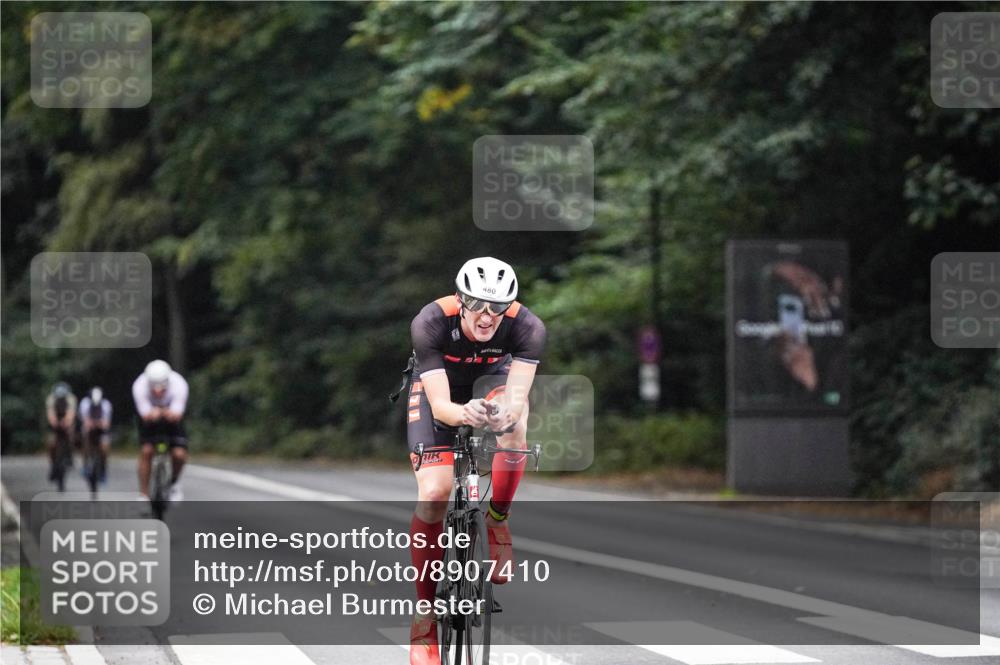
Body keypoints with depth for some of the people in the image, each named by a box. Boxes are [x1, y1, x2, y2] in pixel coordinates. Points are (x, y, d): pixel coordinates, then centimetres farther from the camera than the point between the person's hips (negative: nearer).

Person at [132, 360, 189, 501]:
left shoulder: (179, 384, -35)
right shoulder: (139, 387, -34)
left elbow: (176, 415, -41)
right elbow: (146, 415, -39)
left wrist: (169, 414, -62)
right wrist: (152, 414, -62)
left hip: (171, 414, 0)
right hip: (148, 416, 0)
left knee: (179, 454, -16)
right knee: (146, 451, -21)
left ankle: (174, 483, 15)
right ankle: (143, 494, -9)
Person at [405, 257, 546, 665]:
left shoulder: (527, 328, -32)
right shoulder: (430, 324, -35)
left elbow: (517, 395, -41)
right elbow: (440, 405, -39)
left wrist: (507, 411, -65)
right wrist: (463, 414, -62)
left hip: (491, 379, 1)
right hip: (438, 386, -1)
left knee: (514, 422, -36)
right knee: (434, 495, -19)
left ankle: (497, 525, -10)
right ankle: (425, 613, -6)